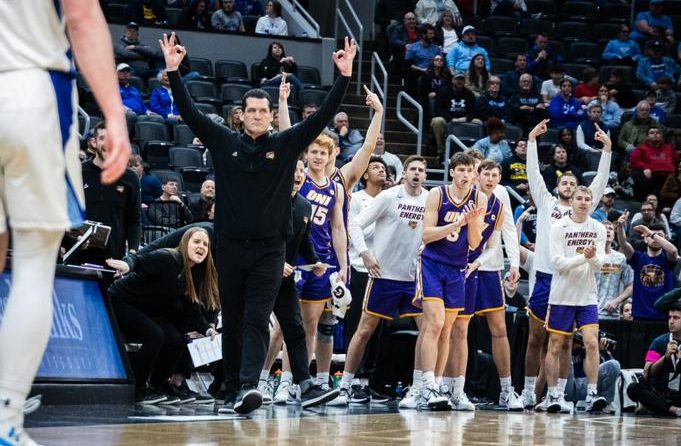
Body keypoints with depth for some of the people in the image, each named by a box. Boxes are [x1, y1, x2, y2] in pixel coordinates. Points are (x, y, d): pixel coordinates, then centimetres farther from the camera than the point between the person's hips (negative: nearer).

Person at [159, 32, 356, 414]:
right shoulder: (224, 142, 6)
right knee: (232, 322, 7)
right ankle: (233, 390, 15)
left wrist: (345, 76, -9)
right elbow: (190, 112, 3)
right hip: (230, 246, 2)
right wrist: (173, 71, -4)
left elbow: (323, 116, -1)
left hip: (269, 249, -2)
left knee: (257, 321, -11)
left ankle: (249, 386, -23)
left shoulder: (287, 145, 4)